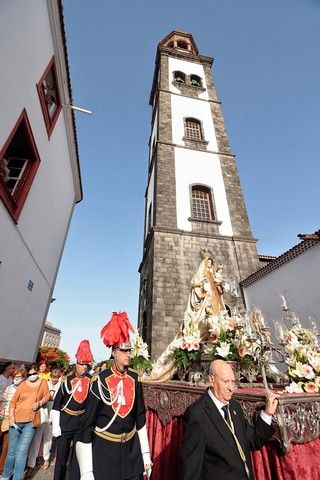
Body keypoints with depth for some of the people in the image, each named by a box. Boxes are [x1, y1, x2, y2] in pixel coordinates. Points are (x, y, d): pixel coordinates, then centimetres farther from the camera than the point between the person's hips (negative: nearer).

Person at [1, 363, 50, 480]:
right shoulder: (23, 385, -4)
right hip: (16, 421, 1)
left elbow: (47, 396, 4)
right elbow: (13, 401, 0)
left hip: (30, 422, 0)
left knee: (22, 451, -2)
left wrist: (39, 403, -12)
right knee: (12, 451, 13)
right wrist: (11, 416, -10)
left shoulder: (43, 383, -2)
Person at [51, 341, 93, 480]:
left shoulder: (91, 381, -7)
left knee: (78, 457, 13)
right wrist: (55, 426, -8)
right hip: (65, 424, -1)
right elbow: (56, 405, -6)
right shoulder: (67, 380, -12)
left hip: (82, 425, 1)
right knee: (61, 458, 14)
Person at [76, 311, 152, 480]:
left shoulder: (135, 379, -5)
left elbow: (140, 418, 3)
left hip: (132, 451, 3)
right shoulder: (100, 380, -17)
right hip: (103, 450, -3)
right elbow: (88, 422, -12)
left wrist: (146, 455, 6)